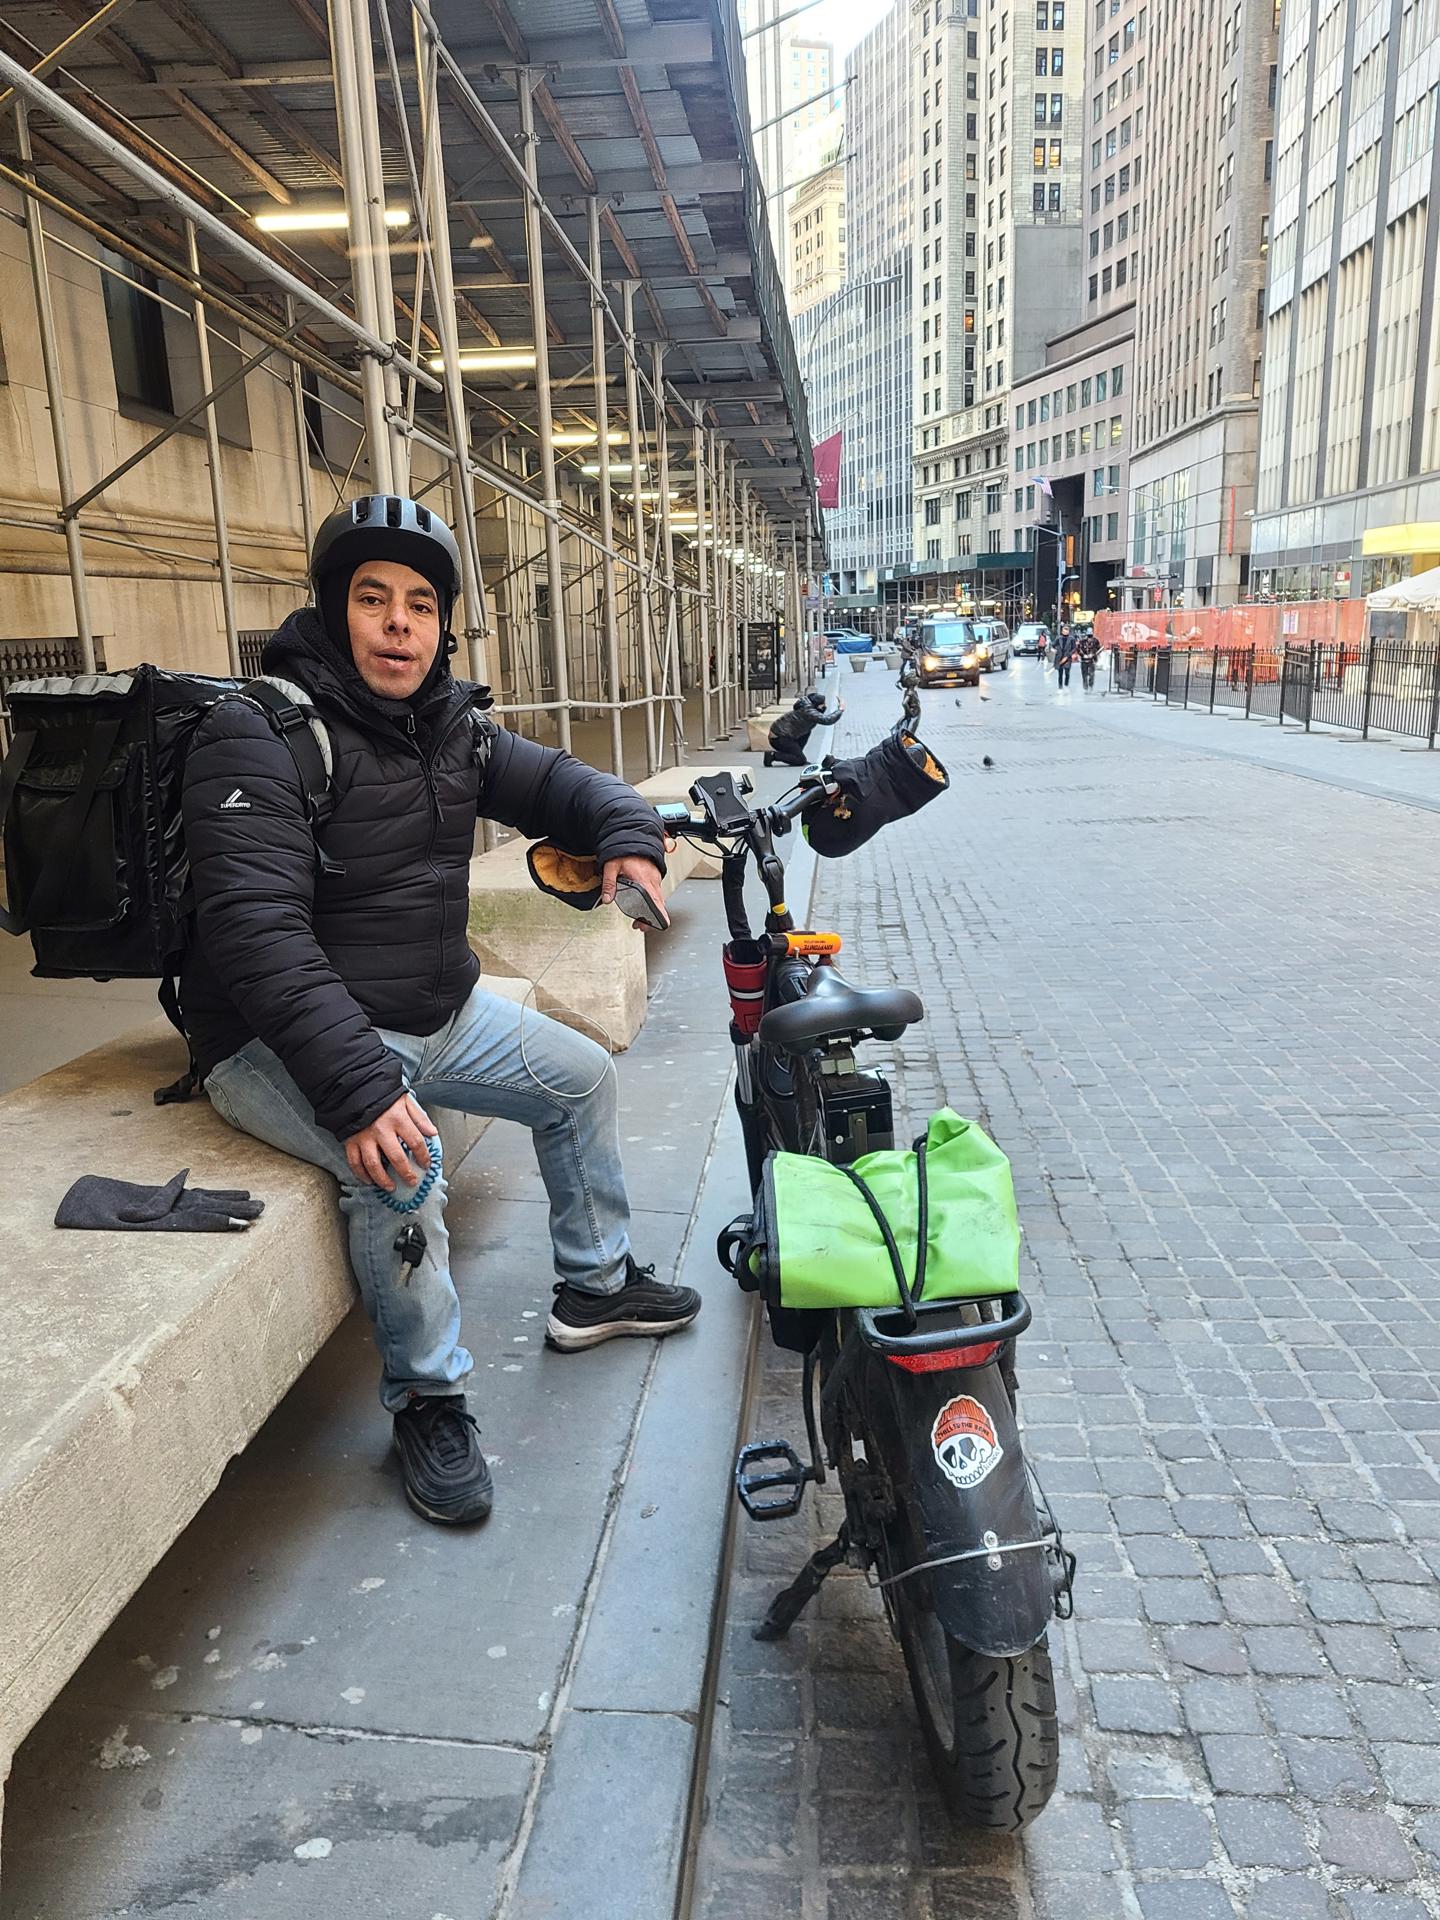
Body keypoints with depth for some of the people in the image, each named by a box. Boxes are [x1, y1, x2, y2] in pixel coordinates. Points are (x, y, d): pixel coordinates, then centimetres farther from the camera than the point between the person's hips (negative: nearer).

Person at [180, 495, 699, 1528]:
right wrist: (356, 1083, -40)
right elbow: (256, 929, -30)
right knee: (398, 1162, -34)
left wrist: (626, 829, -13)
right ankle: (427, 1398, -8)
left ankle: (595, 1286, 32)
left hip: (435, 1009, 8)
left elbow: (553, 780, 13)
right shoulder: (261, 733, -20)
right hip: (288, 1042, -8)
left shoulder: (449, 725, 5)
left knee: (584, 1076, 12)